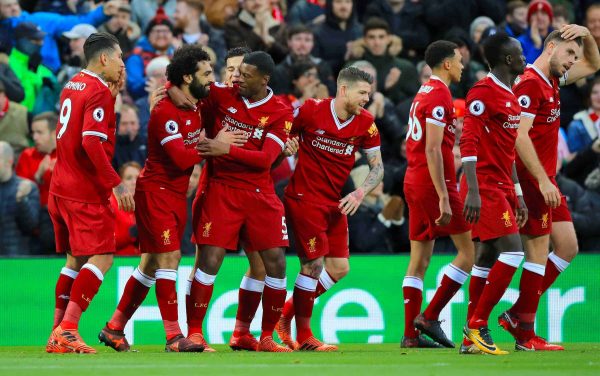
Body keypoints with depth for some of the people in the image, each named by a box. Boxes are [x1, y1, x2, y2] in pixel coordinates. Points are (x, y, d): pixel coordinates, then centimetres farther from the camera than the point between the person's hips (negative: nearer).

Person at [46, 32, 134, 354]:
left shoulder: (72, 86, 14)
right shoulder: (99, 93, -13)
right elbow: (92, 142, -23)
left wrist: (113, 92, 17)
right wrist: (117, 185, -22)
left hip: (61, 188, 9)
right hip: (86, 191, -9)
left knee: (76, 260, 14)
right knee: (101, 258, -9)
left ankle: (57, 334, 11)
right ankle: (67, 330, -16)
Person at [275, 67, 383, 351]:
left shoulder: (365, 123, -1)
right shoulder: (311, 111, -13)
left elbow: (377, 166, 3)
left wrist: (360, 193, -12)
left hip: (335, 202, 6)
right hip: (304, 197, -6)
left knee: (339, 268, 4)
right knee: (314, 264, -9)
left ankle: (287, 312, 21)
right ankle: (303, 336, 5)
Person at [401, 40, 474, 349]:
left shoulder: (424, 93, 17)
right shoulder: (439, 96, -12)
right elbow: (432, 150, -19)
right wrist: (443, 198, -22)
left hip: (413, 182, 10)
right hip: (433, 183, -10)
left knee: (419, 259, 8)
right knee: (470, 251, -4)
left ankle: (411, 333, 5)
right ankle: (430, 316, -6)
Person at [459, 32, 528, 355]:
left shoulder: (510, 96, 18)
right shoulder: (484, 92, -11)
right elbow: (469, 143, -17)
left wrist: (517, 194, 23)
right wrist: (472, 192, -23)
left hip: (501, 188, 9)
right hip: (485, 186, -9)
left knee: (486, 258, 7)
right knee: (512, 252, -15)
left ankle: (471, 337, 9)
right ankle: (477, 326, -12)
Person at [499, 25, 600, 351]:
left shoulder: (552, 81, 14)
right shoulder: (530, 83, -13)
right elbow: (520, 136, -22)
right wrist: (543, 180, -25)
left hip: (545, 180, 10)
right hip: (531, 179, -10)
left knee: (568, 248, 9)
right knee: (539, 251, -7)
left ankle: (517, 315, 12)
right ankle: (524, 332, -2)